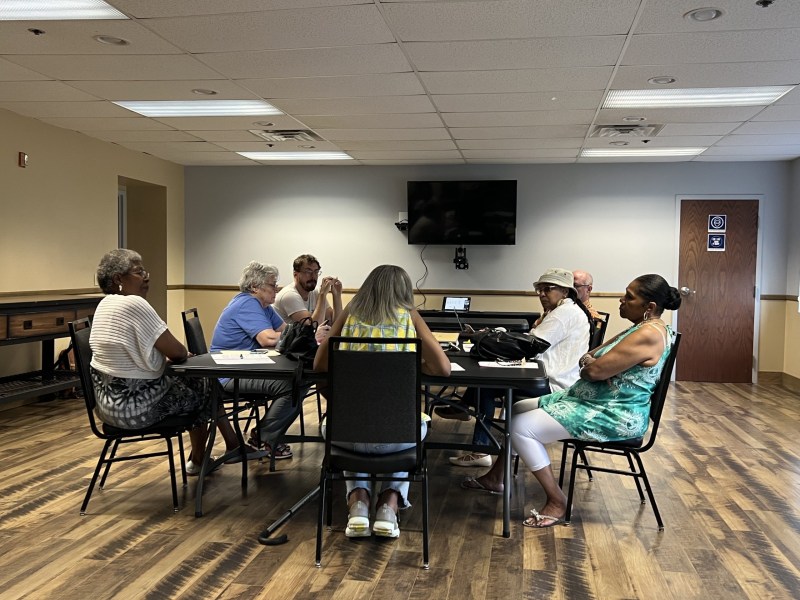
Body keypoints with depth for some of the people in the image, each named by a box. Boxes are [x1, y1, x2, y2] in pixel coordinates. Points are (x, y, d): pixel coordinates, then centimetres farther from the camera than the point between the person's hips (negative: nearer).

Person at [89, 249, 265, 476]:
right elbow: (177, 352, -19)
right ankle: (198, 460, 32)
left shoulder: (106, 303, 8)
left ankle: (232, 445, 29)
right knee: (204, 387, 14)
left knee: (191, 378, 22)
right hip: (134, 405, -9)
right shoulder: (135, 304, -23)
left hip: (109, 400, 9)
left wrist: (172, 353, 4)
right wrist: (183, 353, 4)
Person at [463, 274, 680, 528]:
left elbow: (594, 371, -26)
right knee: (515, 410, 10)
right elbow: (587, 359, 14)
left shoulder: (649, 334, -22)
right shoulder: (640, 329, 12)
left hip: (613, 417, -11)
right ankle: (495, 478, 22)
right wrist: (589, 361, -9)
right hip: (590, 400, 11)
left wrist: (589, 365, -2)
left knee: (520, 427, -17)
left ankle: (557, 503, -6)